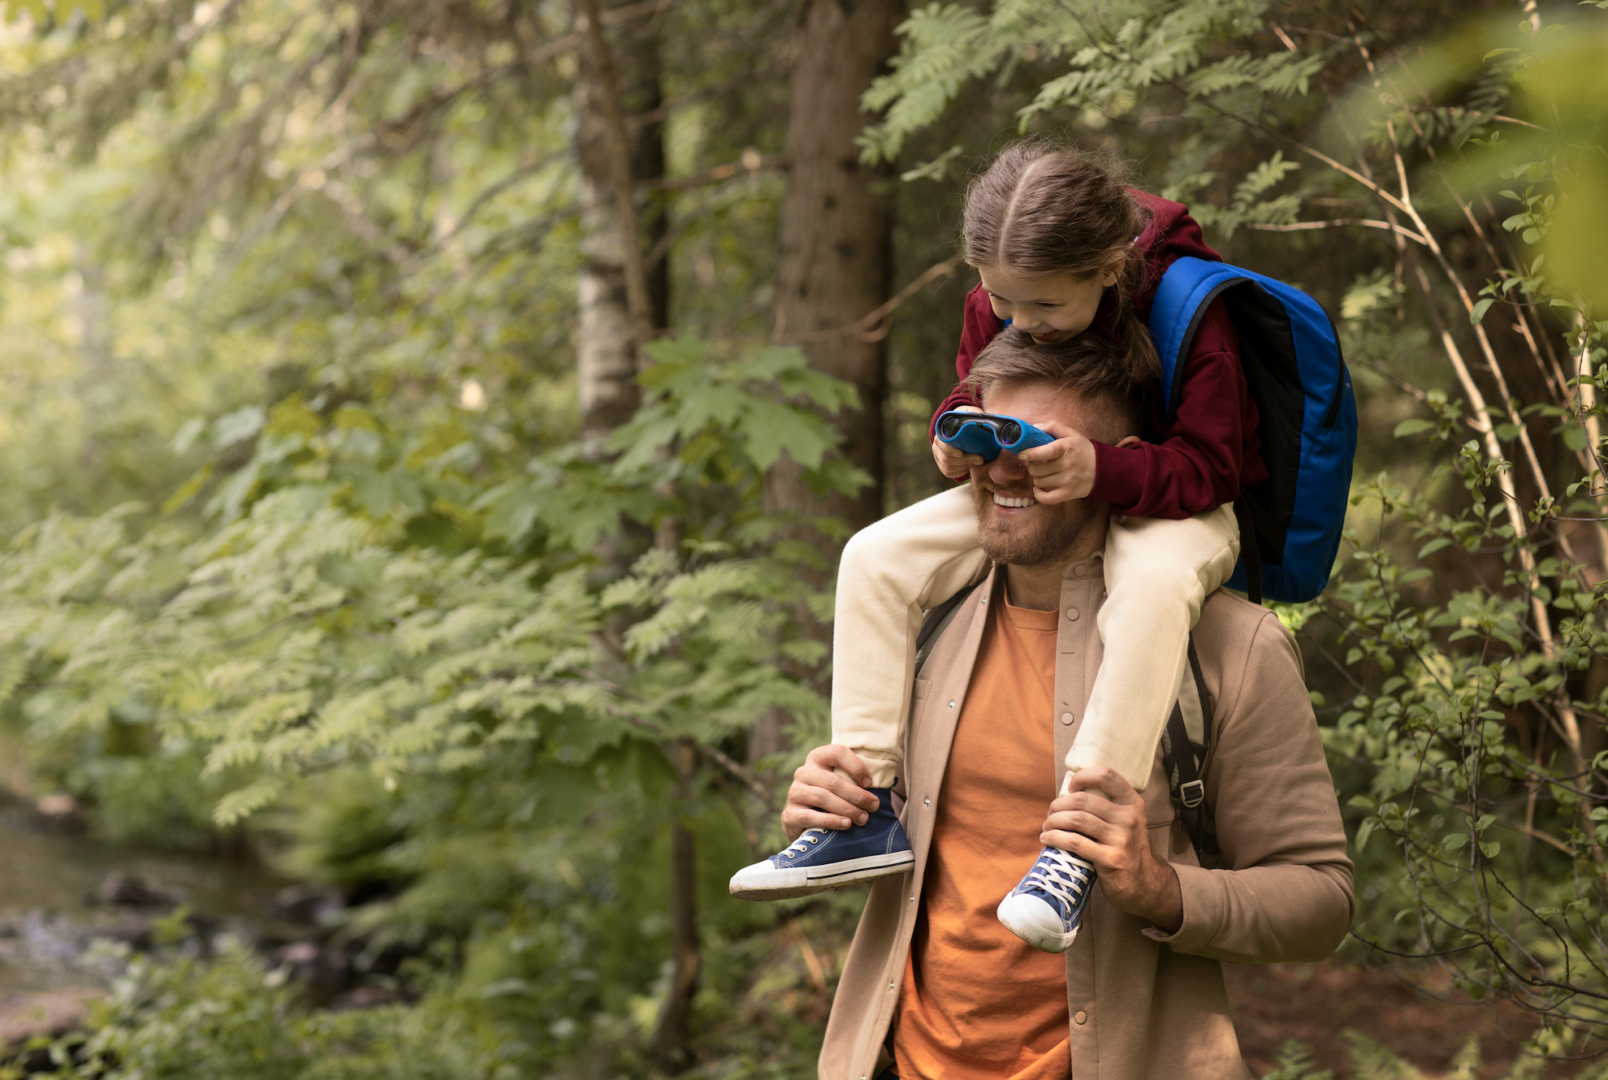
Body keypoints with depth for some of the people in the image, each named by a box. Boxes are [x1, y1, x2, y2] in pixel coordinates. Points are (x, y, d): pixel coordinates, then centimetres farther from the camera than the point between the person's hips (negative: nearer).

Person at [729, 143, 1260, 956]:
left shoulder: (1192, 313, -25)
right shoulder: (993, 308, -9)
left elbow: (1209, 464, -25)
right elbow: (971, 397, 9)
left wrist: (1102, 470, -43)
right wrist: (958, 438, -17)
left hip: (1169, 507, -6)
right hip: (1027, 495, 6)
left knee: (1153, 583, -43)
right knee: (876, 557, -10)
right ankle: (869, 809, -11)